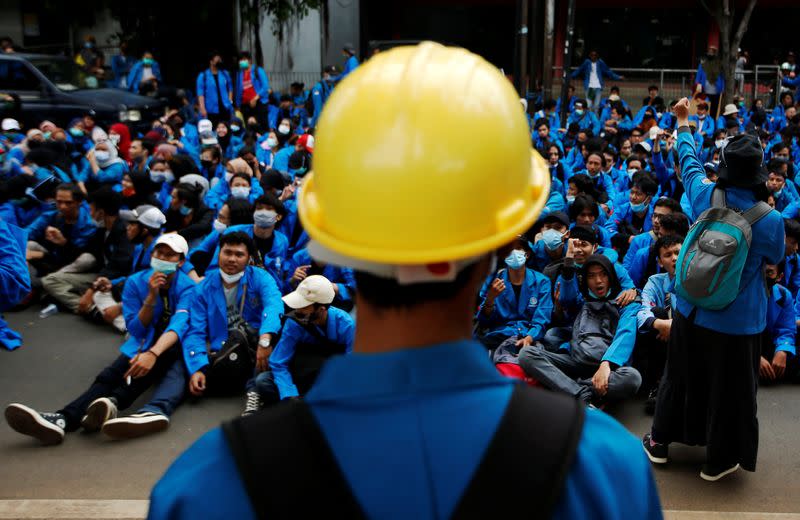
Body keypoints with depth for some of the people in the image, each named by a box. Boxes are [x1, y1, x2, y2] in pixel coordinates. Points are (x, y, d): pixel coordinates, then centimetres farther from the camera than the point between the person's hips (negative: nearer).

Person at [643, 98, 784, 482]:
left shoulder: (705, 196, -12)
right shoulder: (770, 220, -20)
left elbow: (689, 160, 8)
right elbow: (774, 258, 0)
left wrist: (683, 121, 24)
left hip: (691, 310, 4)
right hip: (737, 320, -3)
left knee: (681, 376, 21)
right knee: (730, 388, 14)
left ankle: (660, 441, 36)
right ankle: (719, 459, 30)